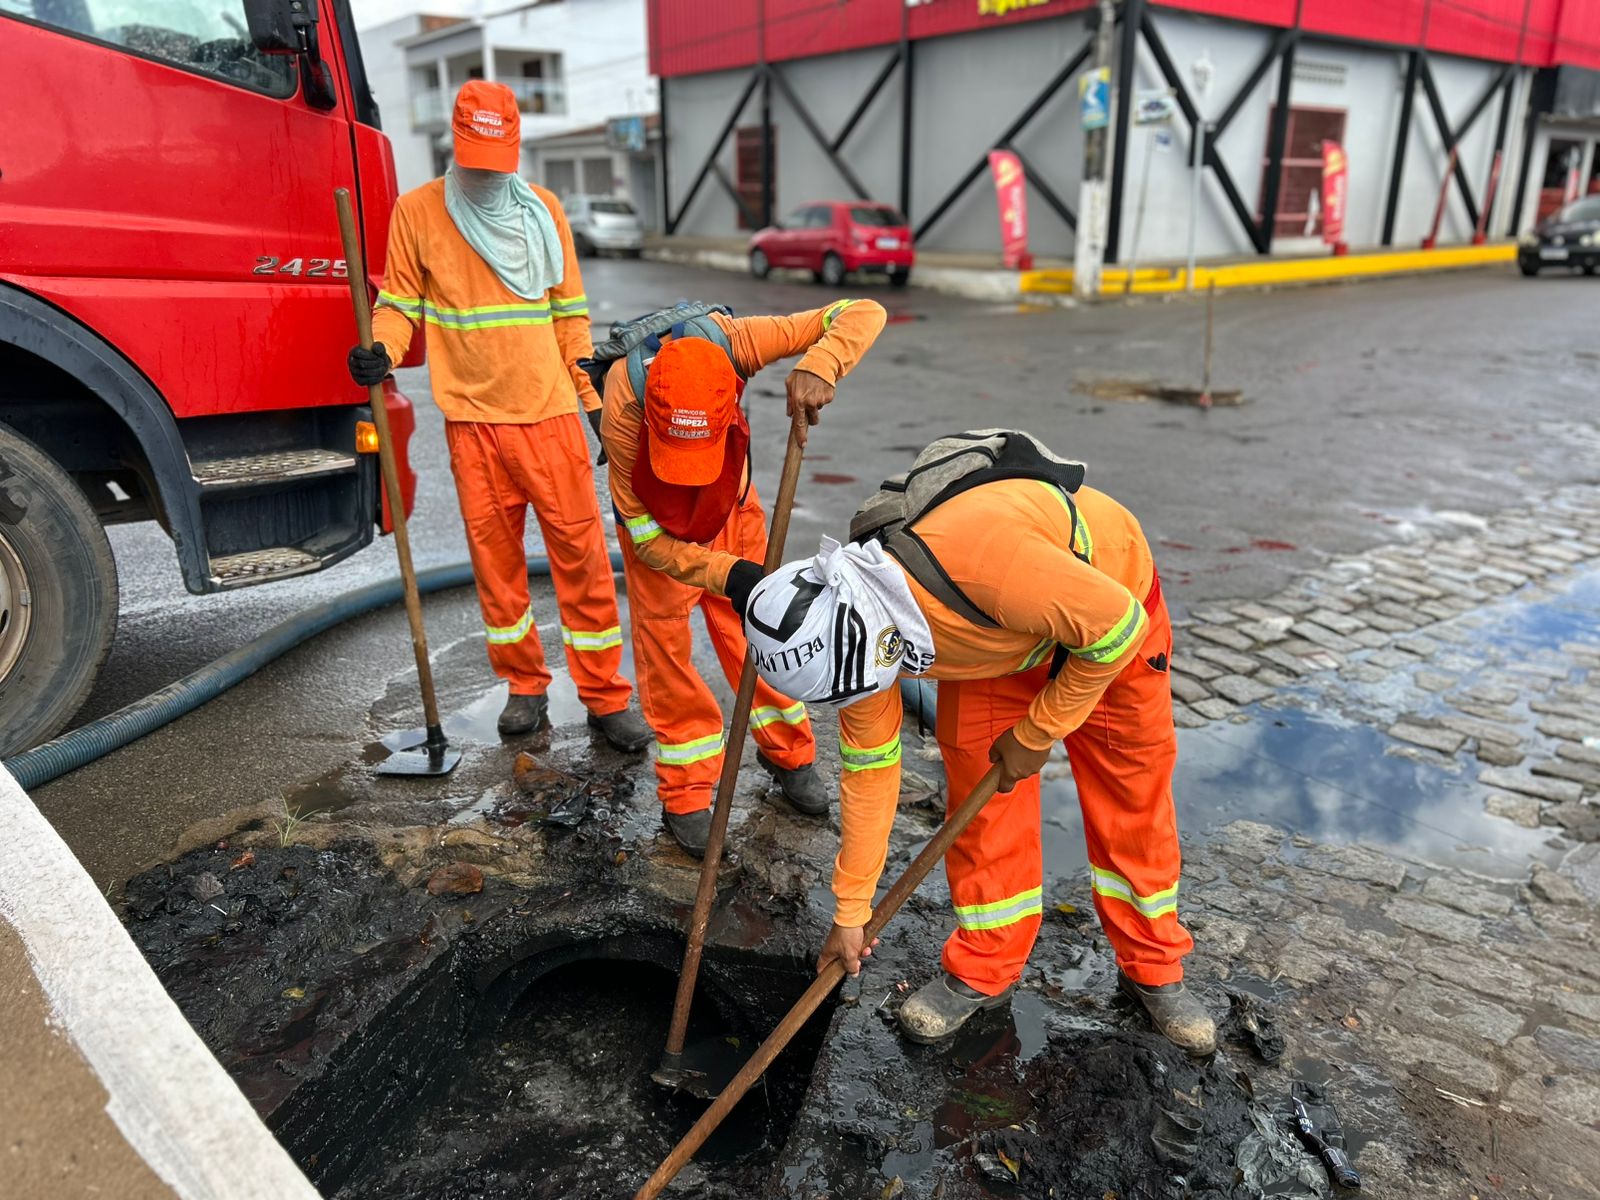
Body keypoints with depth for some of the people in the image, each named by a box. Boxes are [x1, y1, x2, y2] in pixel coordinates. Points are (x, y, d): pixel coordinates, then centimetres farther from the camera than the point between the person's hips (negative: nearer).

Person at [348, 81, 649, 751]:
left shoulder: (543, 209, 8)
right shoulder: (417, 211, 4)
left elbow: (569, 313, 11)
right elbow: (401, 303, 7)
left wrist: (595, 398, 7)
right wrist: (381, 352, -14)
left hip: (548, 412, 0)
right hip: (472, 417, 0)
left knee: (581, 552, -2)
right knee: (494, 555, 6)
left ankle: (605, 697, 7)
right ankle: (524, 687, 22)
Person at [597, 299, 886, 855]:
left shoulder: (732, 341, -37)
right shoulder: (622, 413, -39)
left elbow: (864, 313, -32)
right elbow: (647, 537, -28)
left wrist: (817, 368, -51)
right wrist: (727, 573, -40)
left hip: (731, 507, 2)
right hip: (659, 529, -2)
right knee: (664, 648, -1)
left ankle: (788, 752, 29)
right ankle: (685, 796, 14)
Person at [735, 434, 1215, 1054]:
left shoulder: (975, 552, -46)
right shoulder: (847, 633, -23)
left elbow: (1116, 625, -31)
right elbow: (868, 770, -9)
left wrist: (1036, 734, -20)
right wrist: (850, 915, -2)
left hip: (1107, 591, -4)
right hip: (989, 638, 4)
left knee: (1133, 795, 4)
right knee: (982, 800, -2)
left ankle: (1154, 970, 24)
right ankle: (984, 969, 18)